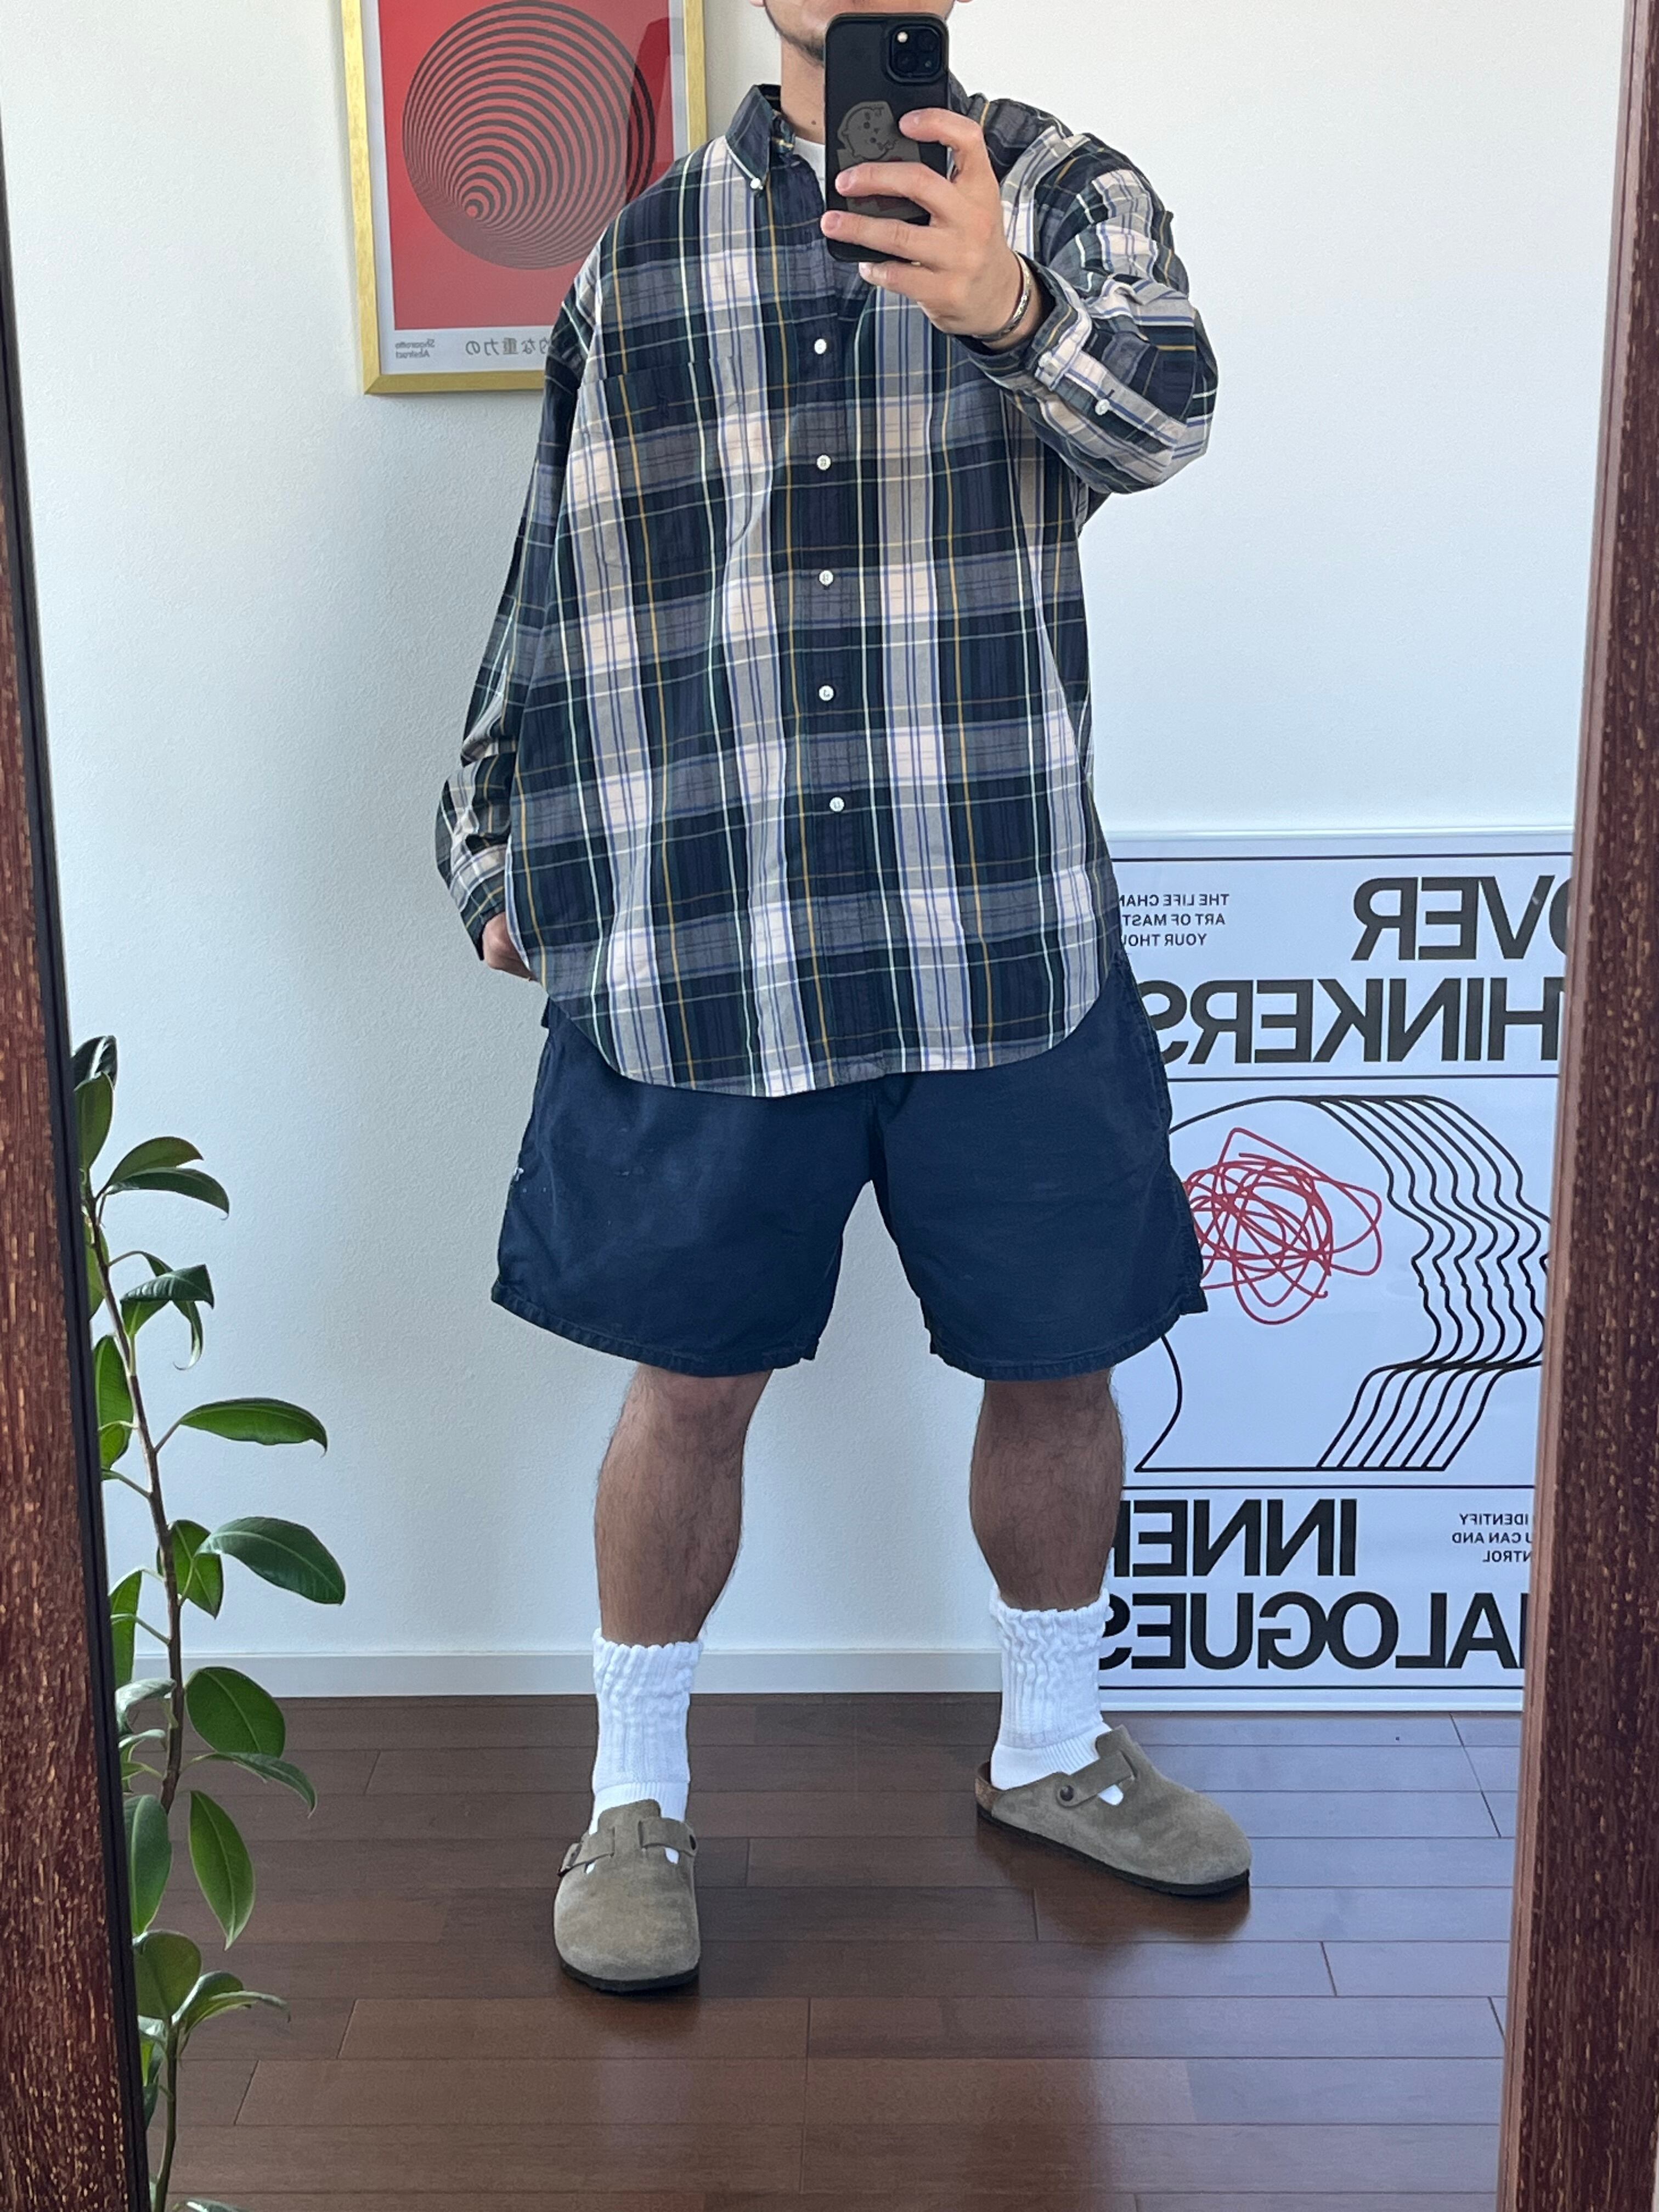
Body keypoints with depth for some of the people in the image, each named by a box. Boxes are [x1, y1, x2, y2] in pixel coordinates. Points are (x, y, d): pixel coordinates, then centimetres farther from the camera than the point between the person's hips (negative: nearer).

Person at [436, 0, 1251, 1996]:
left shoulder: (1062, 190, 3)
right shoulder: (644, 255, 7)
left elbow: (1164, 403, -20)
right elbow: (554, 573, 13)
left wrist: (1007, 307, -41)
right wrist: (503, 849, 13)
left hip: (1004, 931, 0)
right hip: (705, 943, 0)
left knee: (1056, 1357, 11)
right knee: (693, 1379, 7)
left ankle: (1051, 1749, 36)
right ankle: (635, 1795, 27)